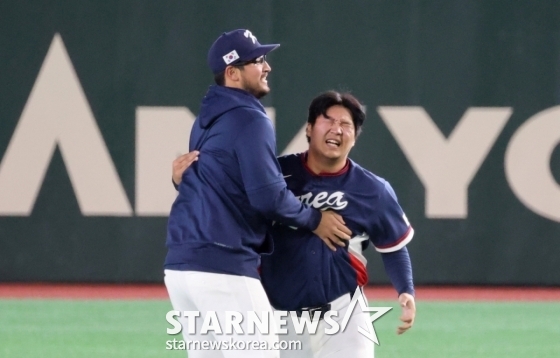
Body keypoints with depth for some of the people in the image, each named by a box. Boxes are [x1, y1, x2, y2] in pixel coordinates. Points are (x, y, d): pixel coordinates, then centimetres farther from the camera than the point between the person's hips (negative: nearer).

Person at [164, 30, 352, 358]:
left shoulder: (207, 119, 19)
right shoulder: (250, 120, -9)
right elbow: (268, 195, -15)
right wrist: (314, 220, -1)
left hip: (180, 265, 9)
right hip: (224, 268, -9)